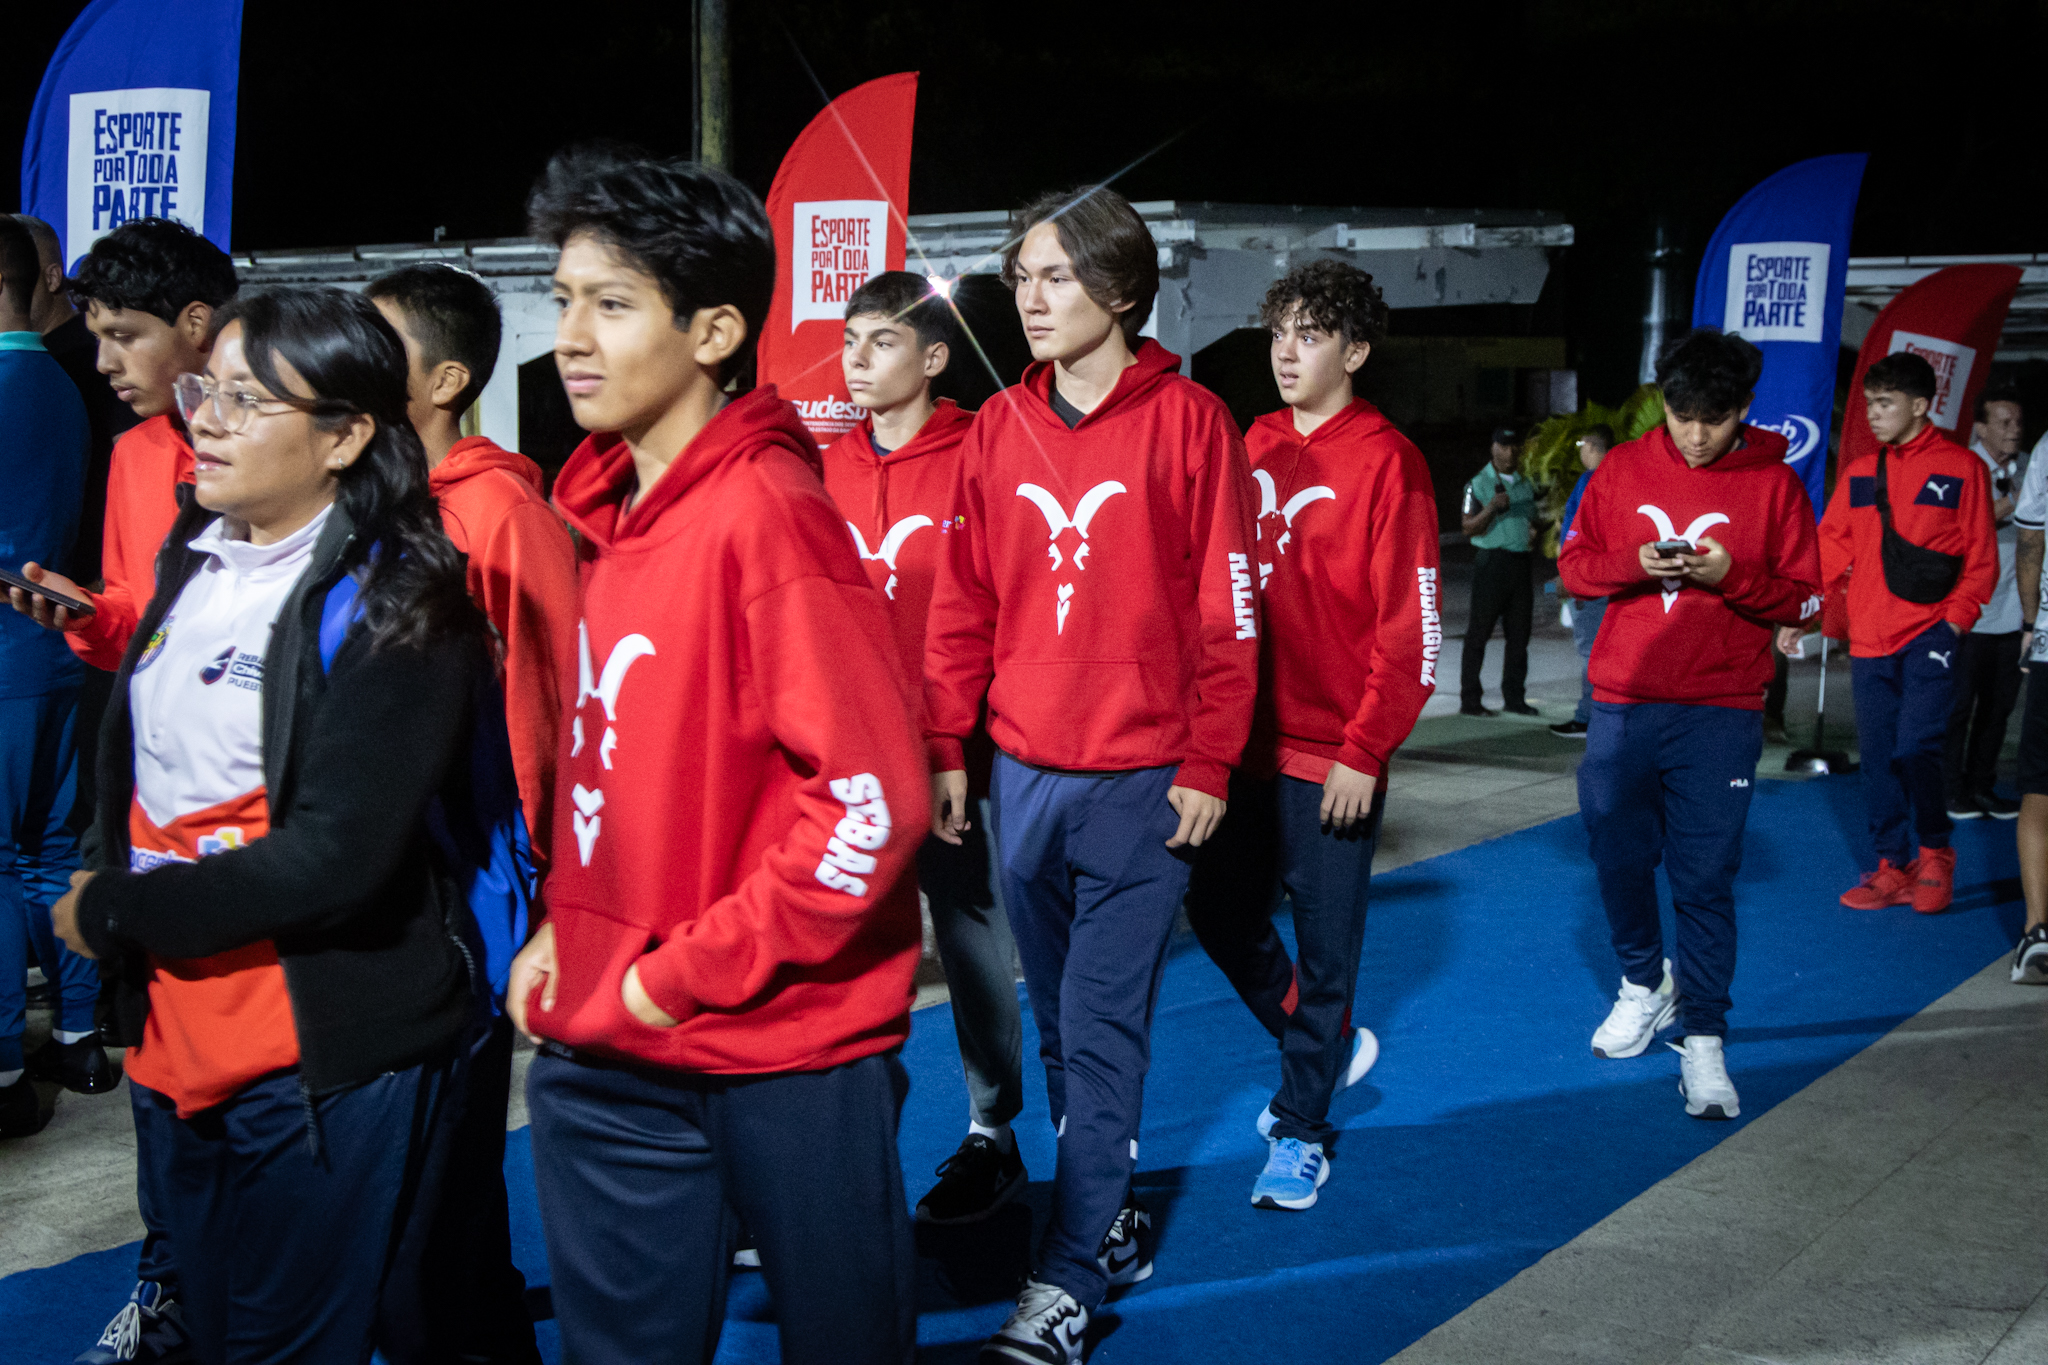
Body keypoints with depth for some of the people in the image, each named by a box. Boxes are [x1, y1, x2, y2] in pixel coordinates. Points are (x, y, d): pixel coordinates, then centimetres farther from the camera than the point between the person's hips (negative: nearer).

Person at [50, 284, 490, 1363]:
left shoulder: (393, 600, -16)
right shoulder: (193, 554, 8)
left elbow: (336, 857, -23)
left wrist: (113, 912, -12)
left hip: (328, 1068, -7)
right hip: (172, 1031, 7)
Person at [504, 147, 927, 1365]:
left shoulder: (766, 514, -18)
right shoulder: (616, 513, 7)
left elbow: (873, 800, -24)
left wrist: (689, 970, -17)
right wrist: (568, 927, 7)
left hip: (782, 1055, -7)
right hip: (608, 1050, 7)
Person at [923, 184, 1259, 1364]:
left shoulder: (1187, 420, -5)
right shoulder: (998, 429, 7)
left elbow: (1227, 609, -6)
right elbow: (964, 604, 9)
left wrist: (1208, 766, -8)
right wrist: (948, 750, 6)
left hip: (1143, 778, -4)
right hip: (1023, 776, 5)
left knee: (1103, 1023, -4)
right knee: (1063, 1023, 12)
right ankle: (1116, 1221, 28)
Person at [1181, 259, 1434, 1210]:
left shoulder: (1386, 464, -9)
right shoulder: (1253, 448, 8)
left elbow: (1412, 629, -13)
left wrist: (1364, 751, -16)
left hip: (1333, 756, -6)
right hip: (1248, 740, 6)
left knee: (1324, 944, 4)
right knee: (1220, 914, 12)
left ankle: (1301, 1127, 20)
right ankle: (1327, 1043, 35)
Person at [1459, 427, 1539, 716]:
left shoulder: (1525, 484, 16)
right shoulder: (1479, 484, -3)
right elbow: (1468, 528, -8)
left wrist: (1533, 532, 5)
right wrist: (1491, 508, -24)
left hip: (1520, 561, 6)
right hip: (1492, 561, -6)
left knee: (1519, 633, 7)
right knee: (1479, 632, -5)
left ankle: (1514, 697, 15)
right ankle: (1470, 700, -3)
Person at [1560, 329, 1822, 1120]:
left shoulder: (1774, 483, -1)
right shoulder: (1623, 470, 4)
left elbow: (1806, 601, 0)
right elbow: (1572, 565, 6)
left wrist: (1732, 575, -18)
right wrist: (1634, 564, -13)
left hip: (1720, 713, -2)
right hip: (1622, 704, 3)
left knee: (1705, 880, -3)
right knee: (1618, 856, 11)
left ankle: (1702, 1040, 6)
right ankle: (1645, 981, 36)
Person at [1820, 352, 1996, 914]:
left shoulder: (1962, 467, 1)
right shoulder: (1859, 472, 12)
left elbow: (1981, 557, 1)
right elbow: (1831, 548, 10)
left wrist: (1956, 620, -9)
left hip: (1929, 635, -4)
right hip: (1870, 639, 4)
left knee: (1916, 747, -15)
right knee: (1879, 757, 6)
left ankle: (1935, 851, 8)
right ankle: (1894, 866, 17)